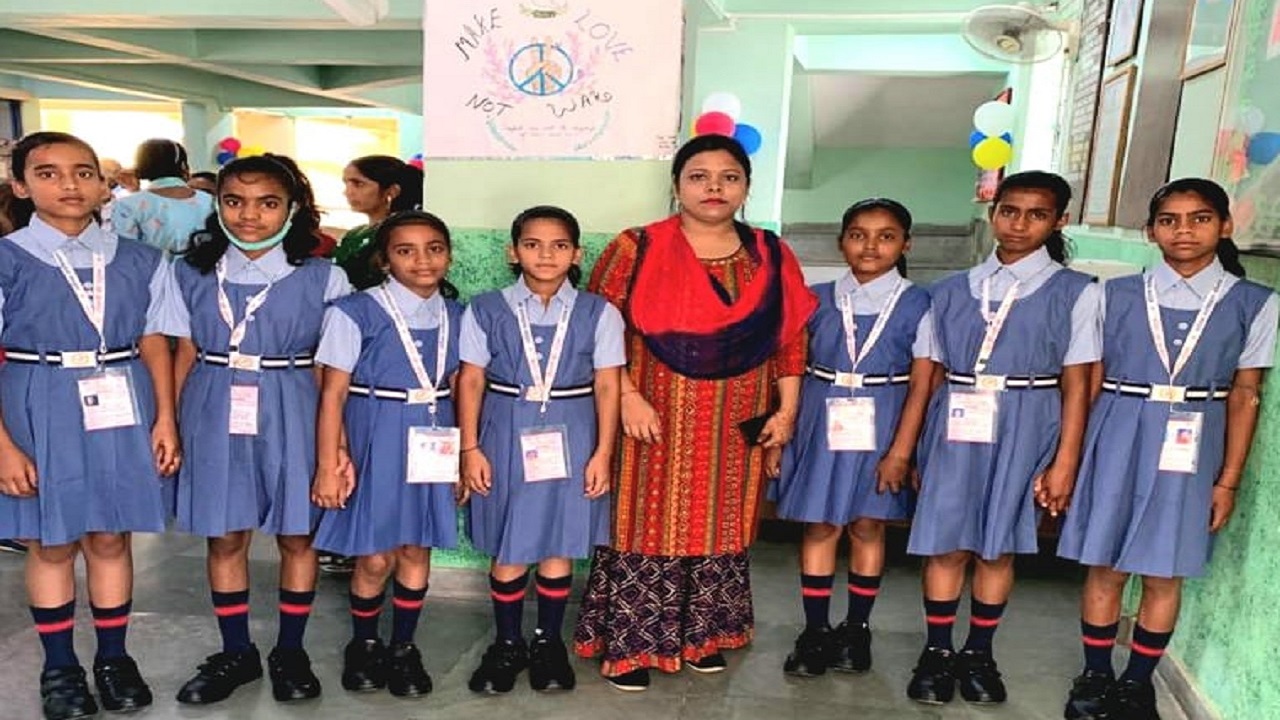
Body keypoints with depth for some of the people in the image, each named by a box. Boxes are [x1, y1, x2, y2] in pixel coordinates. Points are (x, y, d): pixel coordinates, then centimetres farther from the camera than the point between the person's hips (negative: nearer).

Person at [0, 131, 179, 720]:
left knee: (111, 537, 12)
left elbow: (153, 343, 5)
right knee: (51, 543, 11)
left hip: (121, 411, 2)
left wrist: (164, 419, -1)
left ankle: (114, 657, 28)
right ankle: (59, 667, 28)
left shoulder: (138, 261, 3)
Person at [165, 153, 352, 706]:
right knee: (224, 537, 10)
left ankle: (289, 652, 26)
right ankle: (235, 653, 28)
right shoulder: (191, 273, 5)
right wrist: (169, 425, 6)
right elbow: (185, 355, 9)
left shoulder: (322, 278, -3)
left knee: (296, 536, 8)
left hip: (291, 418, -2)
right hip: (215, 418, 2)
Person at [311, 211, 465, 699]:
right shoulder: (356, 312, -9)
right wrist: (328, 466, -9)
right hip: (376, 445, -3)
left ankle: (403, 649, 30)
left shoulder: (455, 315, 4)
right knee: (376, 557, 5)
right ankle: (363, 646, 31)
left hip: (434, 445, 4)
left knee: (417, 550, 11)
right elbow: (333, 393, -8)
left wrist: (466, 452, 8)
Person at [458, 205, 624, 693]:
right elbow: (471, 381, 1)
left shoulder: (598, 313, -1)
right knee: (507, 551, 9)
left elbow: (606, 386, -1)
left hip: (570, 442, 0)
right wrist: (470, 449, -2)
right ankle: (507, 644, 29)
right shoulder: (486, 310, 0)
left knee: (560, 548, 9)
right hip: (506, 439, 0)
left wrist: (602, 453, -4)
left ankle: (548, 643, 29)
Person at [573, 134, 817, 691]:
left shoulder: (772, 257, 5)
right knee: (648, 525, 2)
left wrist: (786, 410, 2)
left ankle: (702, 634, 30)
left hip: (736, 428, 4)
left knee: (721, 526, 13)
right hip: (655, 420, -3)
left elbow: (791, 338, 8)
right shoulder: (637, 249, -6)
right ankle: (630, 643, 16)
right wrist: (628, 398, -13)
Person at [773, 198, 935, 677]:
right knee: (819, 526, 5)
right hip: (823, 425, 1)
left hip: (879, 429, -1)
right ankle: (815, 633, 18)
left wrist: (900, 450, -9)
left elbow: (921, 384, -5)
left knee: (868, 527, 8)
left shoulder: (916, 306, -2)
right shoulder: (818, 299, 3)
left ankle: (856, 631, 25)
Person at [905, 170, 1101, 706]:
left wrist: (1064, 463, -4)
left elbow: (1076, 385, 0)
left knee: (997, 547, 7)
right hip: (955, 429, 1)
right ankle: (936, 651, 20)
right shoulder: (952, 291, 8)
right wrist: (914, 448, 7)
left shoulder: (1075, 293, 2)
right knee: (945, 544, 3)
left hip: (1022, 434, -1)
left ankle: (979, 653, 25)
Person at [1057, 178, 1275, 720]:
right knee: (1105, 568, 7)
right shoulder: (1118, 294, 2)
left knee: (1164, 575, 8)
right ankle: (1096, 676, 25)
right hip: (1118, 444, 0)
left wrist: (1229, 479, 0)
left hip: (1188, 454, 0)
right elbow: (1089, 382, 3)